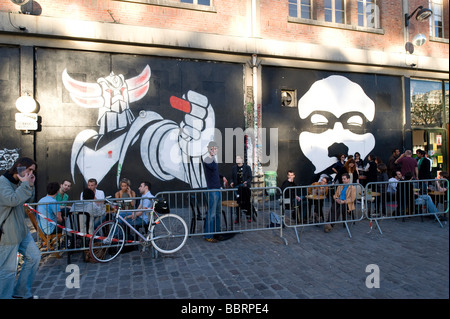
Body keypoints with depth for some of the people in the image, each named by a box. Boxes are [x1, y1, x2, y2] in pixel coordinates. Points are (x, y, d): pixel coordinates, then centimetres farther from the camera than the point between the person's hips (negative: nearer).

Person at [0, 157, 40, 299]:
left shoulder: (18, 182, 10)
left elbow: (28, 200, 18)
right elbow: (12, 200, -29)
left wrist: (30, 185, 2)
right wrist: (25, 184, -20)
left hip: (21, 230, 10)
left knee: (34, 257, 15)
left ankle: (21, 292, 29)